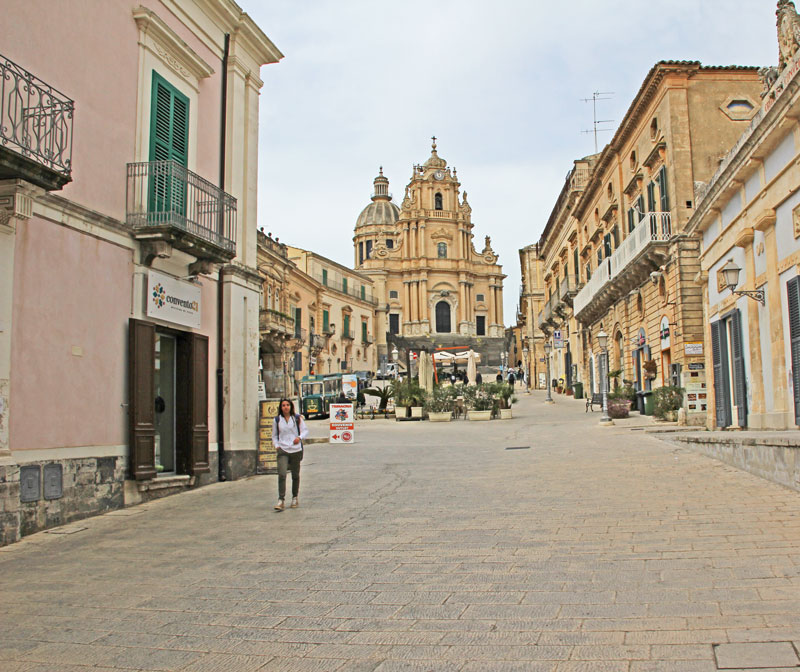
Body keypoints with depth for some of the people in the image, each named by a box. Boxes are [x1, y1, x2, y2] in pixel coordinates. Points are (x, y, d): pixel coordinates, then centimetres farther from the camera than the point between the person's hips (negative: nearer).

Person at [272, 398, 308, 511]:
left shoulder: (297, 418, 3)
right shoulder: (277, 420, 6)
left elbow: (305, 430, 6)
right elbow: (274, 435, 16)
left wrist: (299, 437, -13)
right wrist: (276, 445, 1)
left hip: (296, 450, 0)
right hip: (282, 451, 0)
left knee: (295, 475, 10)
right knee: (282, 474, -15)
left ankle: (295, 497, 29)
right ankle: (280, 500, -16)